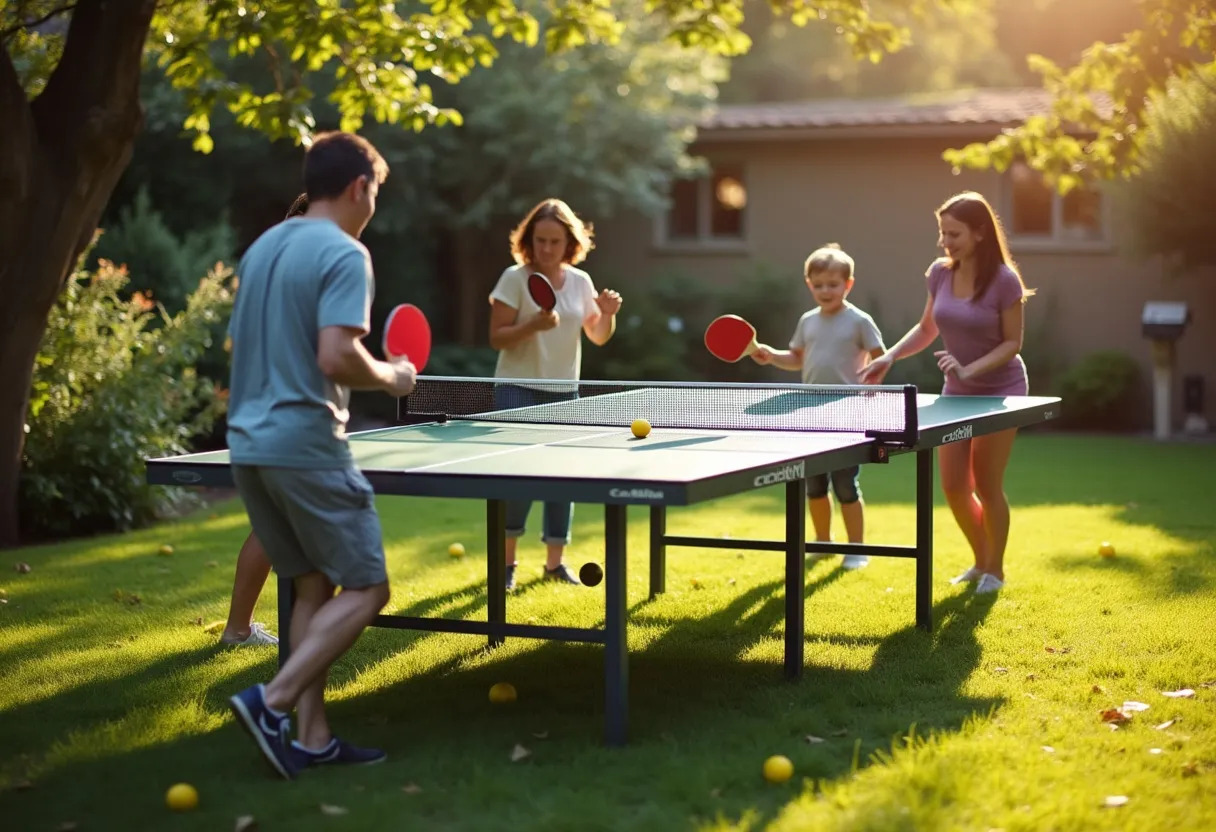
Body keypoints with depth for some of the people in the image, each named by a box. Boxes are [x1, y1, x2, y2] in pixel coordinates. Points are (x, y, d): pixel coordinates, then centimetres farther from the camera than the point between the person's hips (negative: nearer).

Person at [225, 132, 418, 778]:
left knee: (314, 586, 14)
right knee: (366, 589, -1)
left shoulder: (262, 248, 15)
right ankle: (272, 702, -14)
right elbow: (337, 357, -22)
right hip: (306, 446, -9)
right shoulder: (344, 254, -12)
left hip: (249, 443, 9)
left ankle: (312, 736, 10)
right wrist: (389, 378, -5)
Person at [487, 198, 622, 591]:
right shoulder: (515, 278, -9)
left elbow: (598, 337, 10)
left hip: (564, 393, 5)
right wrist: (533, 325, -27)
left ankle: (554, 561, 16)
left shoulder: (580, 281, 5)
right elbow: (497, 338, -12)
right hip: (519, 391, -5)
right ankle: (506, 562, 1)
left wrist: (607, 314, -11)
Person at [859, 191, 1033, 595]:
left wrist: (970, 369, -28)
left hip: (1001, 389, -5)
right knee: (954, 487, 4)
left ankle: (995, 570, 19)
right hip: (956, 392, 5)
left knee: (987, 485, -1)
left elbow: (1012, 342, -15)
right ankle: (981, 561, 27)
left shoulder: (1004, 280, -19)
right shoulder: (940, 273, -3)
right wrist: (890, 357, -4)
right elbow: (927, 328, 10)